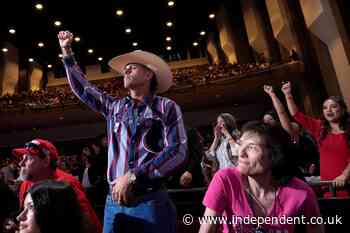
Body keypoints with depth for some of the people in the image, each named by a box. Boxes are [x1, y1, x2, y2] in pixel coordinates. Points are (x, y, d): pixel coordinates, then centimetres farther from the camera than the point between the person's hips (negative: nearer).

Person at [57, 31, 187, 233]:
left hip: (151, 202, -4)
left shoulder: (167, 107, -2)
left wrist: (132, 176, -15)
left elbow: (178, 152, -12)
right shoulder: (114, 106, 12)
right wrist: (67, 51, 25)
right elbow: (82, 88, 24)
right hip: (115, 201, 4)